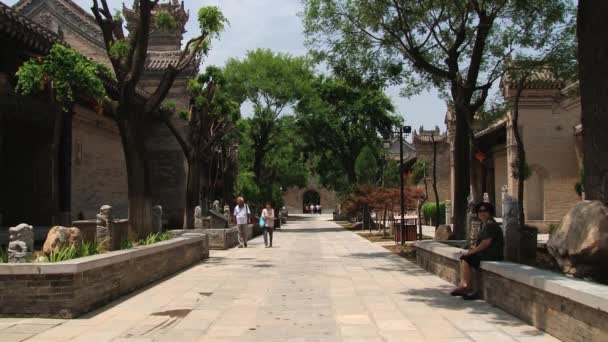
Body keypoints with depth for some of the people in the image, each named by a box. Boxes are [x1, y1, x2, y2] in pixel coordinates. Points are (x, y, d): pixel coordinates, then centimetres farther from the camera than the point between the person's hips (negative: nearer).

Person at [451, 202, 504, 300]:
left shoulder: (490, 225, -16)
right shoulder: (484, 224, 17)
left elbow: (486, 243, -22)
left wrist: (471, 252, -16)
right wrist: (472, 249, 6)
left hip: (491, 255, -11)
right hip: (485, 253, 11)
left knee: (466, 260, -17)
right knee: (463, 258, 9)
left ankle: (467, 287, -10)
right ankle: (463, 285, 1)